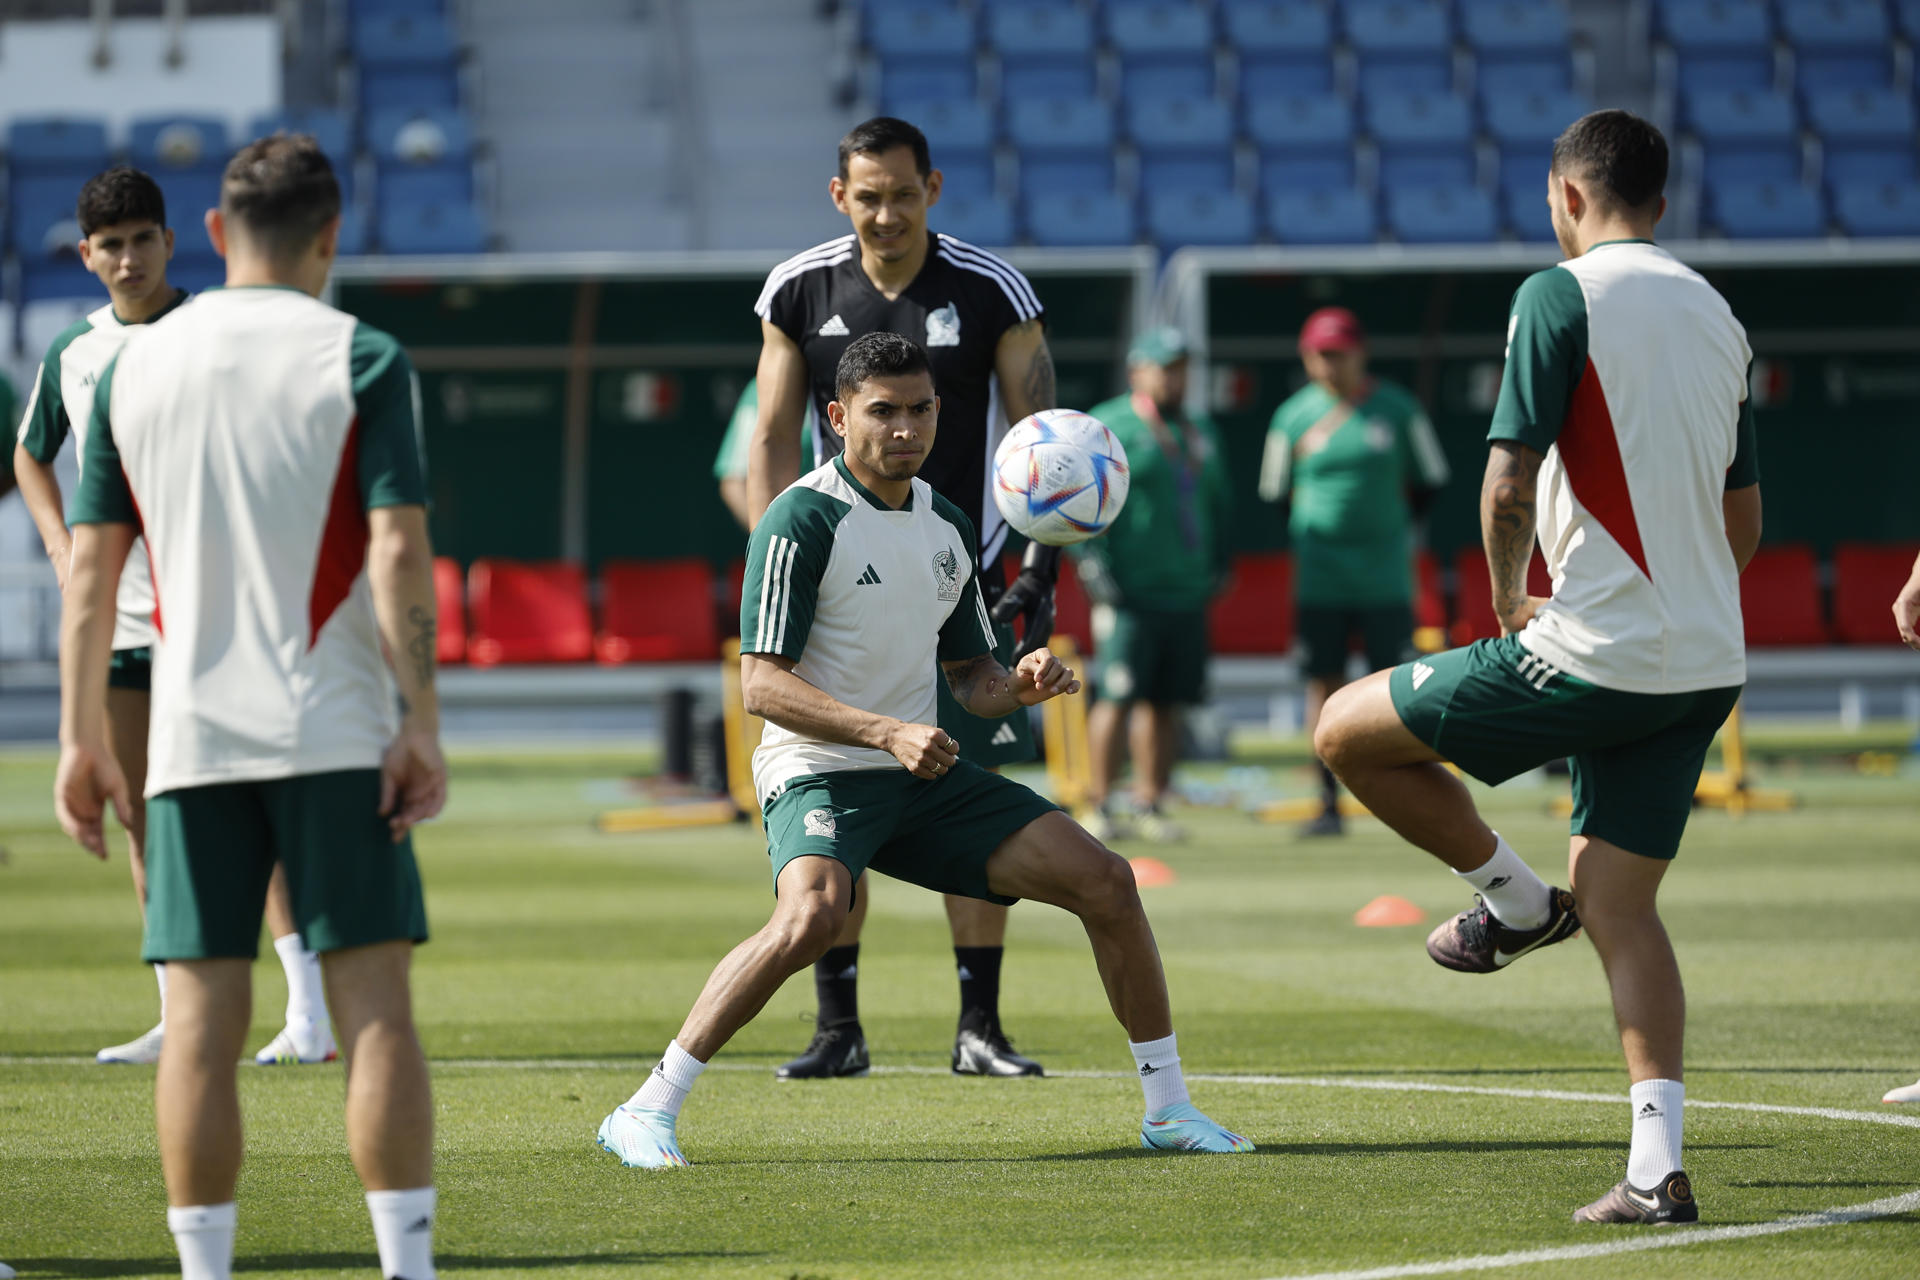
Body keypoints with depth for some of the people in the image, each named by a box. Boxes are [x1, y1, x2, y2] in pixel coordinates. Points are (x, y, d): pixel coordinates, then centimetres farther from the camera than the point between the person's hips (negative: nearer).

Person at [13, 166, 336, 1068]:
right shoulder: (72, 354, 9)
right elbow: (32, 454, 25)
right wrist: (62, 550, 11)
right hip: (115, 612, 5)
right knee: (140, 814, 7)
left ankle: (311, 1010, -16)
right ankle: (179, 1018, 14)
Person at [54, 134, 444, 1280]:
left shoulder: (134, 366, 8)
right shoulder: (361, 359, -2)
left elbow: (91, 571, 7)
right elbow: (398, 552, -10)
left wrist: (82, 739, 12)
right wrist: (422, 722, -8)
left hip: (190, 739, 3)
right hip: (336, 733, -3)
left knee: (203, 1017, 3)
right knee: (375, 1003, -2)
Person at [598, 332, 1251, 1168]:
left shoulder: (948, 525, 12)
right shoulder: (803, 519, -11)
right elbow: (761, 685, -17)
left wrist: (1020, 686, -4)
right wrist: (887, 733, -27)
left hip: (923, 773, 7)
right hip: (818, 772, -7)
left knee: (1105, 881, -3)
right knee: (813, 915, -36)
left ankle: (1168, 1109, 10)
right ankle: (648, 1112, -27)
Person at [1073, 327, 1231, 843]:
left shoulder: (1199, 430, 17)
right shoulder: (1108, 427, -4)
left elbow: (1218, 498, 28)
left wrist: (1218, 564, 19)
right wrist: (1093, 564, -15)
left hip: (1188, 592, 6)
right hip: (1131, 594, -6)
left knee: (1166, 703, 6)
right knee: (1119, 697, -10)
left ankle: (1149, 805, 13)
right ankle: (1097, 807, -3)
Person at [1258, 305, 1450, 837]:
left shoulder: (1397, 409, 1)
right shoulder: (1294, 417, 3)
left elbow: (1428, 480, 11)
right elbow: (1277, 492, 13)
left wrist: (1394, 527, 7)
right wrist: (1315, 535, 7)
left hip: (1385, 573, -1)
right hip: (1319, 573, 1)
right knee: (1324, 684, 0)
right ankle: (1329, 803, 5)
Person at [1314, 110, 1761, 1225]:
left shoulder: (1564, 295, -7)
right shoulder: (1716, 315, 15)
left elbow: (1510, 483, -14)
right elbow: (1744, 524, 20)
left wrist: (1510, 597, 3)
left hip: (1593, 652, -7)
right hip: (1706, 667, 8)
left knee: (1351, 729, 7)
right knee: (1619, 902, 9)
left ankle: (1515, 897, 18)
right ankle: (1658, 1171, -3)